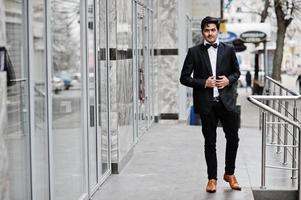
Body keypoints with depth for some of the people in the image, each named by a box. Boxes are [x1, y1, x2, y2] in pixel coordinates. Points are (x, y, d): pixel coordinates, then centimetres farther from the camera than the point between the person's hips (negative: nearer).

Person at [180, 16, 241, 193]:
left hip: (227, 101, 2)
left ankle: (230, 173, 26)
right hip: (206, 103, -1)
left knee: (233, 138, 5)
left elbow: (237, 72, 15)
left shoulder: (228, 50, 5)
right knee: (210, 142, 7)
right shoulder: (194, 52, 1)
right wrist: (204, 83, -13)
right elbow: (184, 77, 0)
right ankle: (212, 178, 19)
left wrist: (229, 80, -6)